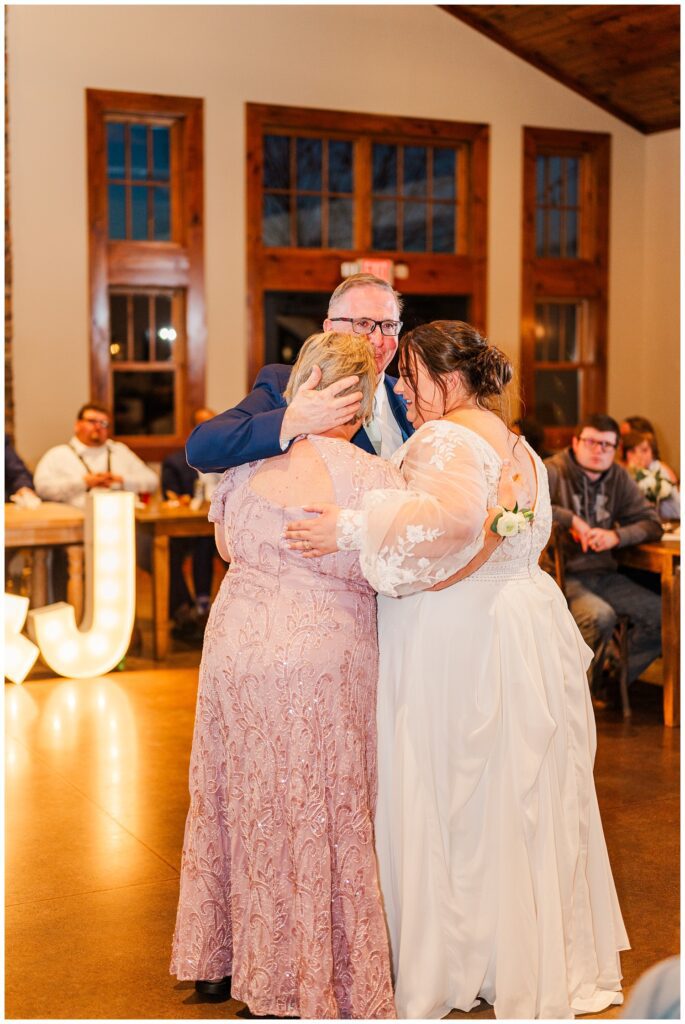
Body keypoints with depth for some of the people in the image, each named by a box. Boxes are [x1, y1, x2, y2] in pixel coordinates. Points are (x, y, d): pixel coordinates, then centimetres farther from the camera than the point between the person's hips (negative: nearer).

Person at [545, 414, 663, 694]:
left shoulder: (618, 477, 9)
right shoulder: (553, 472, -9)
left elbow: (652, 523, 8)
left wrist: (616, 536, -13)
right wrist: (571, 519, -23)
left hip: (603, 573, 7)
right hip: (563, 574, -6)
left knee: (662, 615, -7)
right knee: (600, 616, -33)